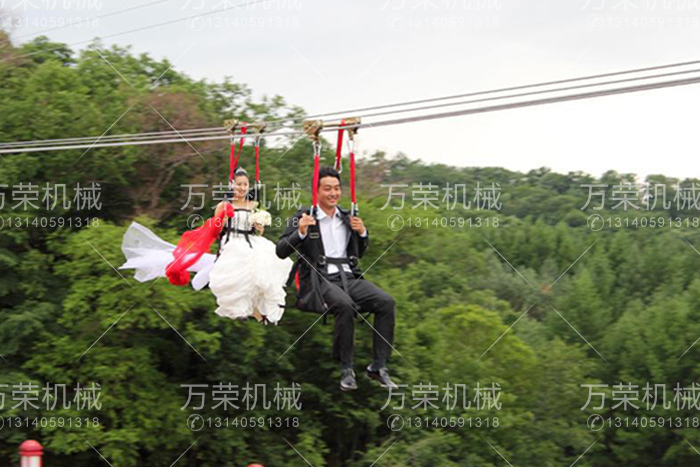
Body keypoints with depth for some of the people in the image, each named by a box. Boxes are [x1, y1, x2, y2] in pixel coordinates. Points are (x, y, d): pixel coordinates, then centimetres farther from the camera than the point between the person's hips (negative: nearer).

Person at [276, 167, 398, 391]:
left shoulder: (347, 218, 18)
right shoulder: (303, 217, 3)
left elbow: (359, 253, 27)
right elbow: (281, 251, -4)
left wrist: (362, 233, 7)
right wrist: (300, 232, -20)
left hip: (349, 278, 5)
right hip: (320, 281, -5)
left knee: (387, 302, -21)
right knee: (344, 304, -37)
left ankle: (378, 366, -15)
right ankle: (346, 369, -24)